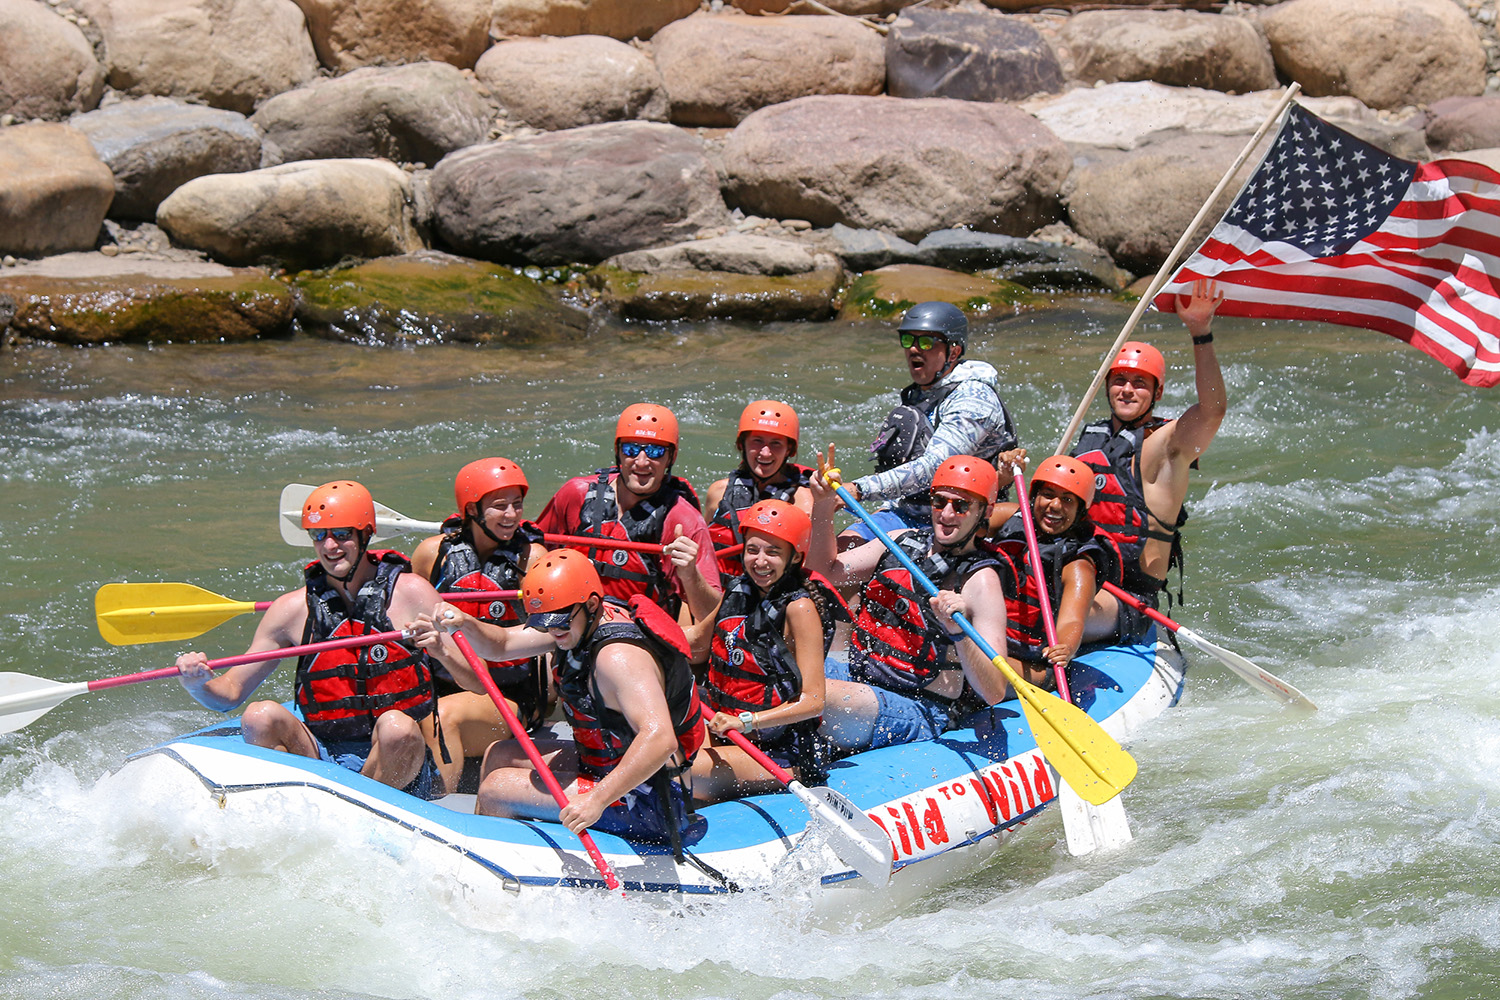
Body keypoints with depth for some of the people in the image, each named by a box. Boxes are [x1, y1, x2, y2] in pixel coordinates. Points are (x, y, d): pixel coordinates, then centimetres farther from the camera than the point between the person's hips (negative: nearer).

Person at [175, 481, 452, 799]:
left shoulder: (410, 593, 1)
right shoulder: (294, 609, 7)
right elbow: (230, 692, 8)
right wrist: (198, 683, -14)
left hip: (401, 761, -2)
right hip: (323, 756, 2)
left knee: (396, 726, -35)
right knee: (260, 717, -23)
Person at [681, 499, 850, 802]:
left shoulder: (799, 608, -14)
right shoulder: (739, 590, 7)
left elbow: (812, 701, -19)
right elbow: (698, 644, 24)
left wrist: (745, 721, -29)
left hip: (780, 754, -7)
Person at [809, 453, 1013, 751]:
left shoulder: (981, 581, -12)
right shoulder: (904, 541, 9)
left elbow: (995, 693, -20)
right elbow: (828, 569, 17)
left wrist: (958, 632, -36)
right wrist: (823, 506, 2)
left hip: (918, 713, -7)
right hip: (855, 676, 7)